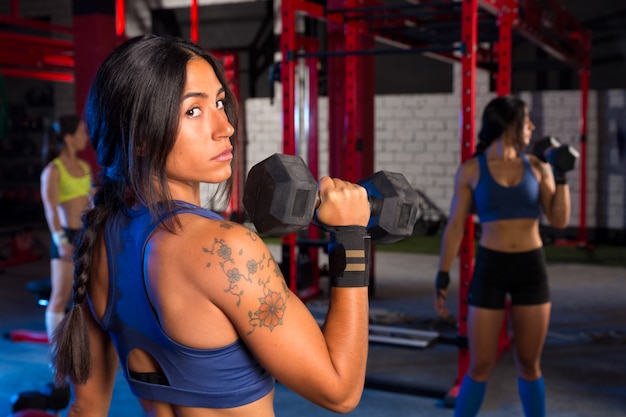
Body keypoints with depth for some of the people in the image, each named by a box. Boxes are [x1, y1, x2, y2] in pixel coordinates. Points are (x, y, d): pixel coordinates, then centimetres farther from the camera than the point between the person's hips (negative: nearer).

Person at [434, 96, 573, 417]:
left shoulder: (537, 167, 5)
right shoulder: (471, 170, -3)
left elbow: (559, 220, 1)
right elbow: (455, 226, 0)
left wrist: (560, 174, -4)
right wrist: (442, 279, -2)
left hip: (532, 269, 2)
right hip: (489, 269, -2)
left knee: (529, 365, 10)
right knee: (480, 367, 1)